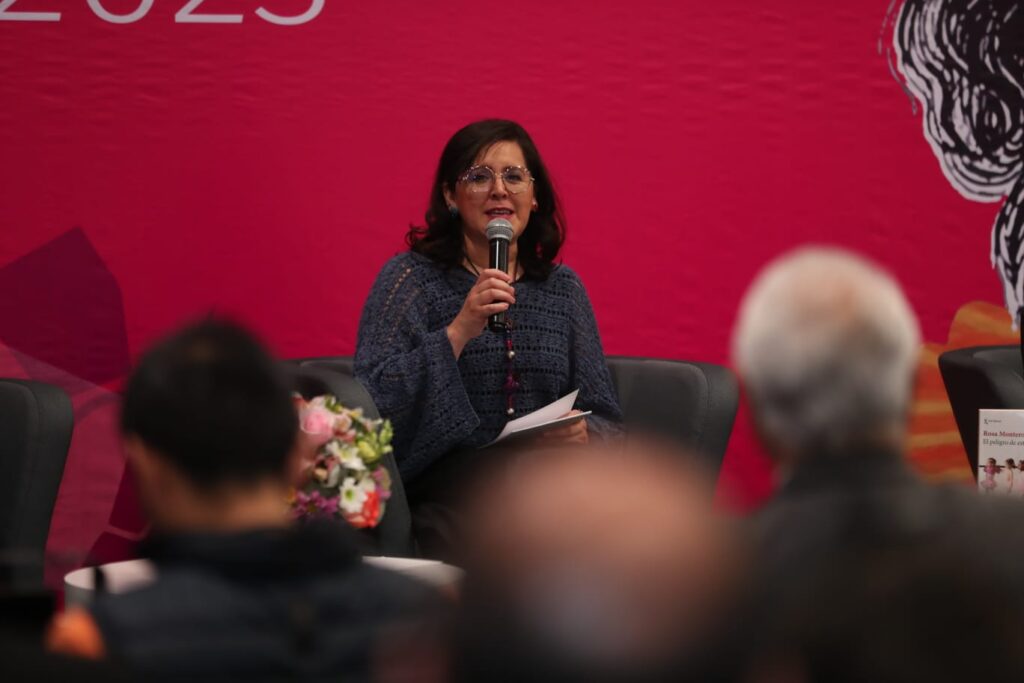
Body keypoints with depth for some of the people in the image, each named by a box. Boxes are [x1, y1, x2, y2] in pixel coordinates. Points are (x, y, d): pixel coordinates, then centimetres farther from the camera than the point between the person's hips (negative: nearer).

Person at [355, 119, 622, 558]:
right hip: (447, 483, -3)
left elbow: (605, 418, 17)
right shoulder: (411, 277, 5)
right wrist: (459, 331, -16)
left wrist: (584, 434, -7)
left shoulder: (563, 287, 17)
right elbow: (375, 404, -8)